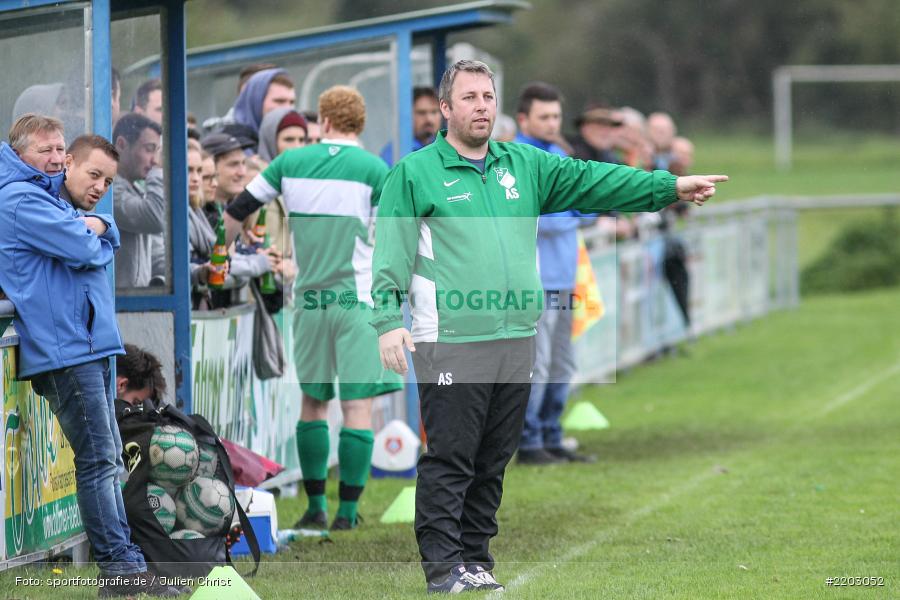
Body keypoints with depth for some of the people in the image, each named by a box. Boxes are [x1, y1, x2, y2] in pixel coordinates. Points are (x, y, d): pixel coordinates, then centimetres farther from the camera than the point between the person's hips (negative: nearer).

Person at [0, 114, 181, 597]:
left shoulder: (47, 196, 22)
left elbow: (107, 242, 17)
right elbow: (84, 250, -19)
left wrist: (97, 226, -5)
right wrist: (91, 237, 3)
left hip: (87, 344, 11)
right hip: (64, 346, -11)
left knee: (108, 457, 11)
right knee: (98, 460, -11)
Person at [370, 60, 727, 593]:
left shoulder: (525, 166, 16)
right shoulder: (416, 174, 1)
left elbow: (591, 181, 11)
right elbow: (391, 254, -3)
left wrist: (671, 187, 2)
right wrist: (389, 321, -14)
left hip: (517, 343, 5)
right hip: (451, 344, -5)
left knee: (493, 462, 10)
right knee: (449, 460, -5)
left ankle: (476, 559, 18)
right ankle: (443, 565, -1)